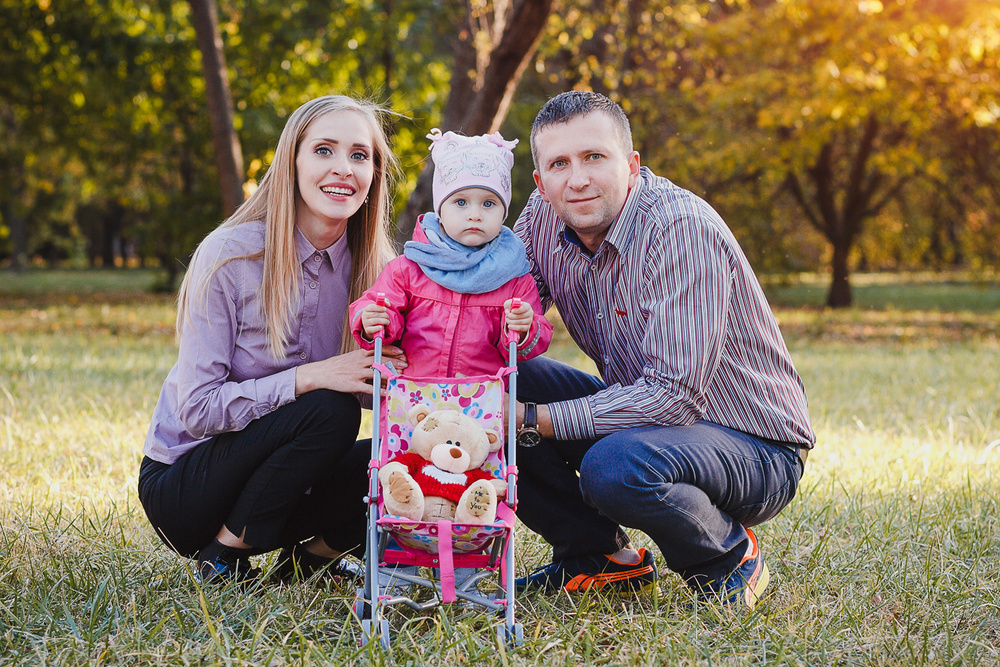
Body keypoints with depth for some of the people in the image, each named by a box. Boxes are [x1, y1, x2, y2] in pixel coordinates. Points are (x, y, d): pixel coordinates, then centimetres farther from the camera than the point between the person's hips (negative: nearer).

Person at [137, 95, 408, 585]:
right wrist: (310, 378, -30)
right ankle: (225, 558, -12)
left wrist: (381, 360, -24)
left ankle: (309, 554, 4)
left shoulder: (370, 267, -4)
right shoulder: (230, 255, -19)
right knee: (329, 411, -29)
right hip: (180, 481, -5)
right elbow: (197, 408, -21)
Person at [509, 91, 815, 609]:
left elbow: (674, 395, -30)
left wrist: (531, 418, -30)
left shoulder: (683, 230, -26)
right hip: (643, 413, 7)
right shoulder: (543, 219, -5)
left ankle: (730, 559, -4)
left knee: (615, 467, -36)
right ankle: (601, 556, 5)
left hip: (754, 447, -7)